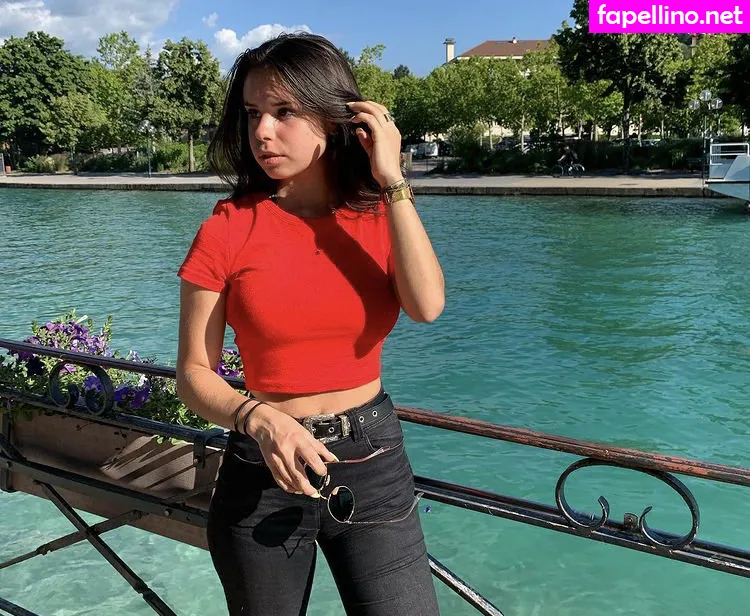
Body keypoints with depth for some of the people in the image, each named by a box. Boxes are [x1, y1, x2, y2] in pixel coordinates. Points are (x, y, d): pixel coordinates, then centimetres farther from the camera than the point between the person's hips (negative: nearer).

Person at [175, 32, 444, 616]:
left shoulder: (384, 215, -1)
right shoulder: (228, 228, -9)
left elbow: (427, 306, -20)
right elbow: (194, 373, -7)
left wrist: (393, 182, -19)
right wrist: (260, 418, -25)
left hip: (374, 463, 2)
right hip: (266, 473, -1)